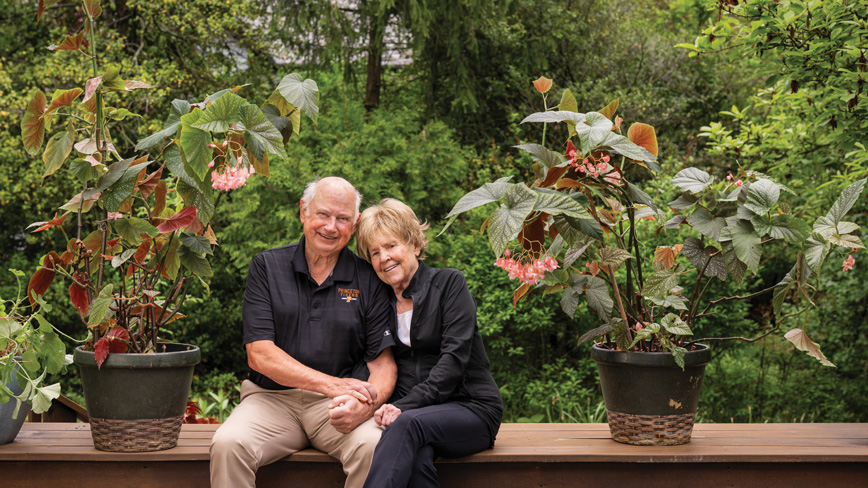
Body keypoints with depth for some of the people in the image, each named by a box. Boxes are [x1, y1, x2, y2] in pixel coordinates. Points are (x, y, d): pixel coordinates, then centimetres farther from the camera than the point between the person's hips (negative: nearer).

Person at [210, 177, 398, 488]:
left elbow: (382, 363, 2)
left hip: (339, 405, 0)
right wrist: (330, 384, -18)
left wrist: (366, 404, -23)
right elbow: (259, 354, -5)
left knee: (373, 445, -32)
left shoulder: (369, 281, 6)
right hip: (273, 398, 0)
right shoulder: (267, 267, 5)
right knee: (227, 445, -30)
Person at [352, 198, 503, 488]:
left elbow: (454, 357, -11)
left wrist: (405, 407, -23)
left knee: (408, 424, -37)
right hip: (411, 411, 3)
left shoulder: (449, 284, 1)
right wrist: (390, 408, -16)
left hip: (471, 408, -3)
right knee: (417, 457, -35)